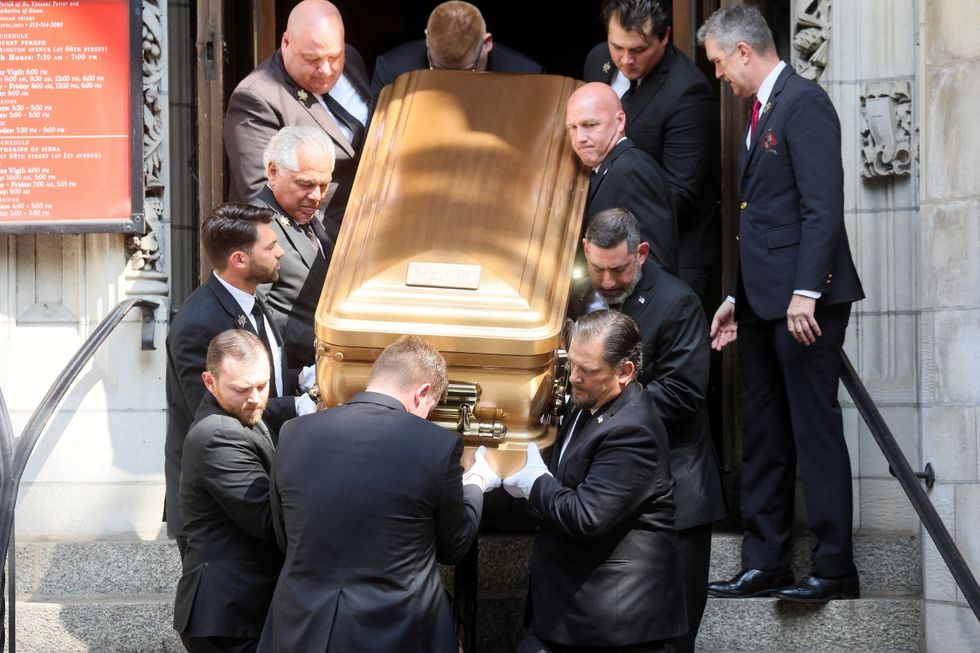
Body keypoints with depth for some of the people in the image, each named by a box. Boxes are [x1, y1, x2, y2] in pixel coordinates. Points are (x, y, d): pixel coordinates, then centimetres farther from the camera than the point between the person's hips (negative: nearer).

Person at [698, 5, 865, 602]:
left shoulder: (803, 102, -10)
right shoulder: (761, 111, 19)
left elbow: (823, 206, -18)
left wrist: (805, 292, -23)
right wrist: (736, 297, 19)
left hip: (804, 303, -10)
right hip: (763, 304, 10)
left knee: (815, 430, -6)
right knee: (764, 437, 10)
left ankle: (834, 568, -2)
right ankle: (765, 565, 14)